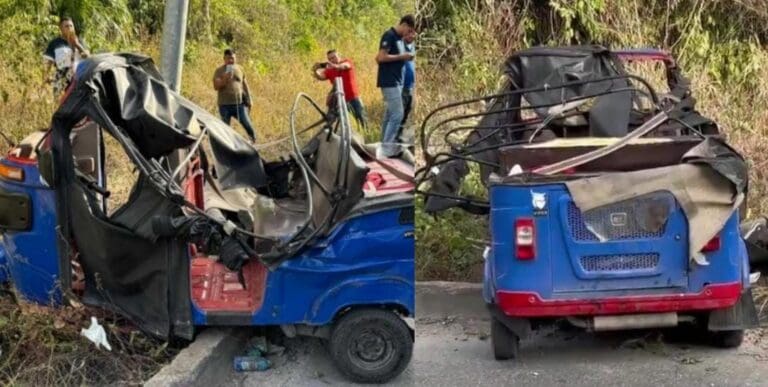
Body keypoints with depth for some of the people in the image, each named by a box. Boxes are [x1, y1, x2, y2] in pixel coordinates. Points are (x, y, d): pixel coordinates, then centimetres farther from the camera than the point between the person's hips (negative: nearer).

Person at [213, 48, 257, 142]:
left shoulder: (239, 69, 11)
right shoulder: (219, 71, 1)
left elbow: (245, 85, 17)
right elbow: (216, 86, -10)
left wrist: (248, 99, 14)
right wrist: (225, 79, -26)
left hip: (239, 103, 2)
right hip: (225, 104, -2)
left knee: (247, 124, -3)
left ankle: (254, 141, 14)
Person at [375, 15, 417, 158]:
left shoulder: (399, 38, 16)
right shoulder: (389, 36, -13)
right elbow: (381, 57, -20)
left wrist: (405, 58, 7)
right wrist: (402, 56, -17)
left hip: (396, 81, 10)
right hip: (389, 82, -10)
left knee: (390, 114, 12)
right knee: (397, 114, -12)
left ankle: (385, 146, 17)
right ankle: (387, 147, -10)